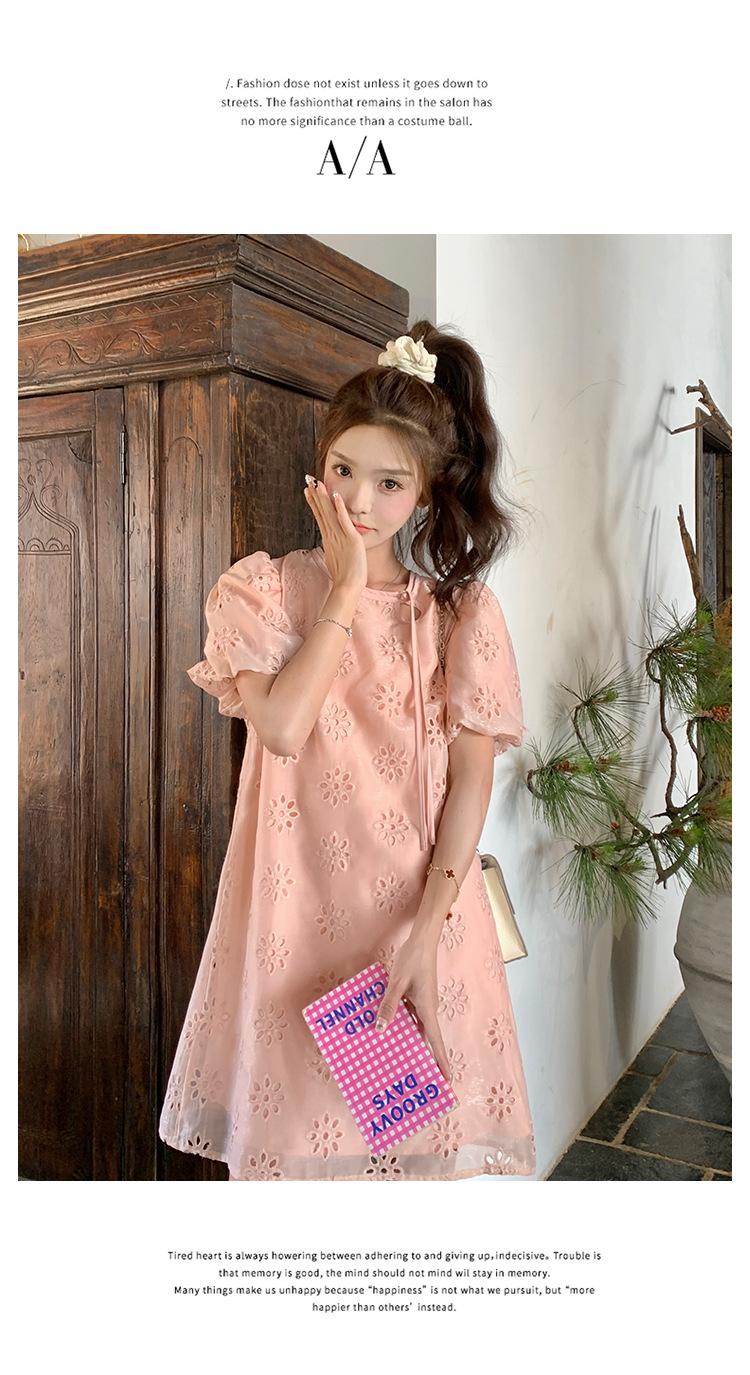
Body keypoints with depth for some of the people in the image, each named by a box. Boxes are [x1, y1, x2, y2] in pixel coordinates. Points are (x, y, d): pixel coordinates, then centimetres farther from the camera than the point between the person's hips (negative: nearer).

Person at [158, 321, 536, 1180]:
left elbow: (472, 775, -5)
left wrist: (426, 933, -13)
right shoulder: (263, 589, -2)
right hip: (297, 903, 0)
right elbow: (283, 727, -18)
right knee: (293, 1109, 10)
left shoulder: (462, 611, 0)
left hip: (421, 906, 1)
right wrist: (344, 591, -12)